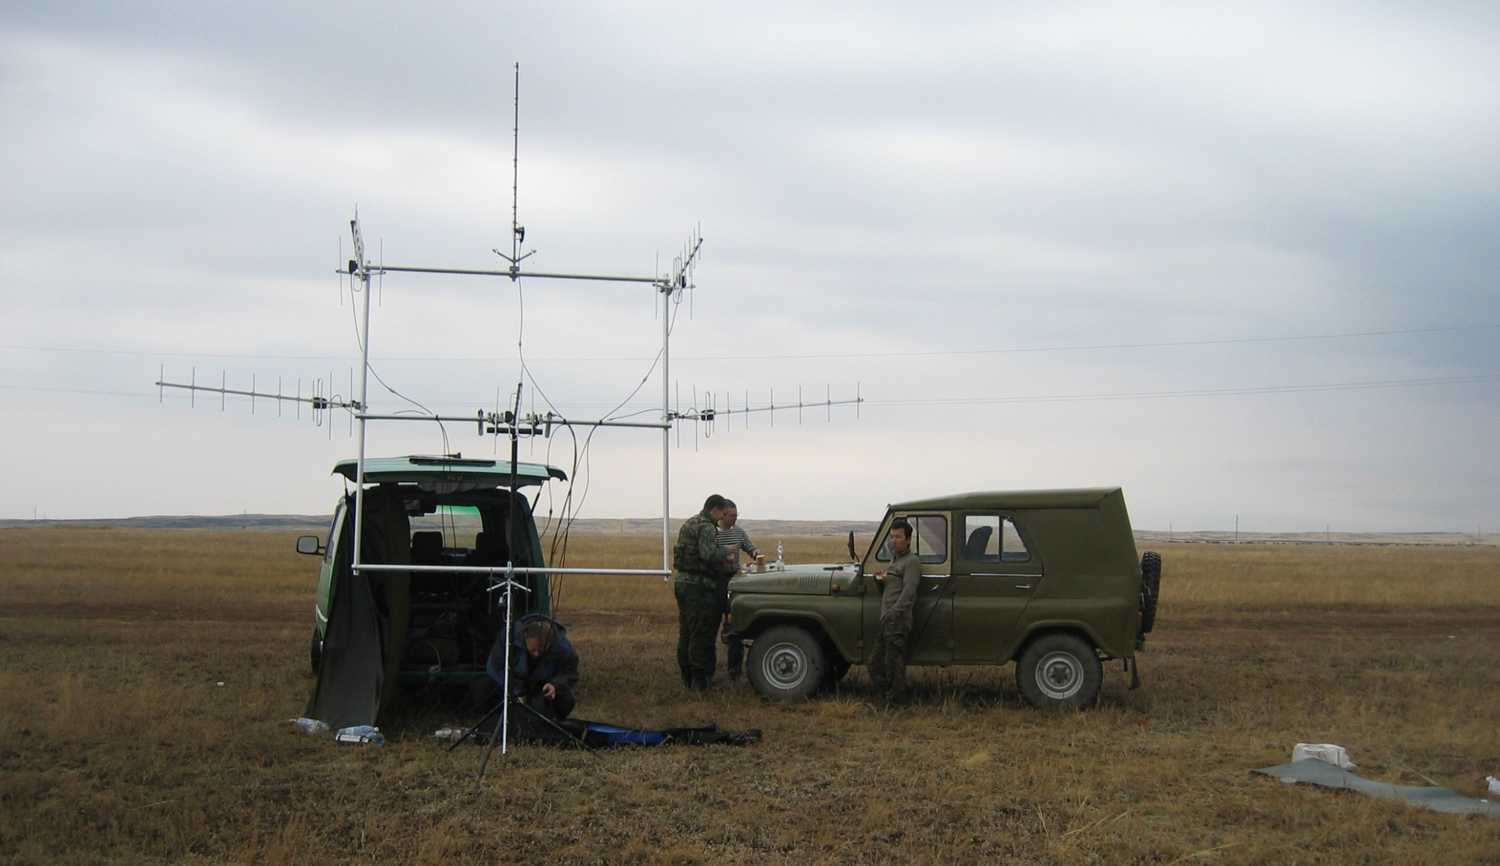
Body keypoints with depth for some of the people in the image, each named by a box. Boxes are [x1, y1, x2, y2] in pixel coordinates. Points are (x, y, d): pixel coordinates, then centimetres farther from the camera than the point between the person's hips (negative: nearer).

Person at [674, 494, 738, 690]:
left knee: (686, 632, 14)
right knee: (702, 634, -2)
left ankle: (687, 676, 20)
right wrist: (733, 567, -14)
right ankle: (700, 679, 1)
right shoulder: (706, 528, -15)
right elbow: (710, 556, -26)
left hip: (681, 582, 10)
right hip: (699, 586, -9)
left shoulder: (688, 524, 16)